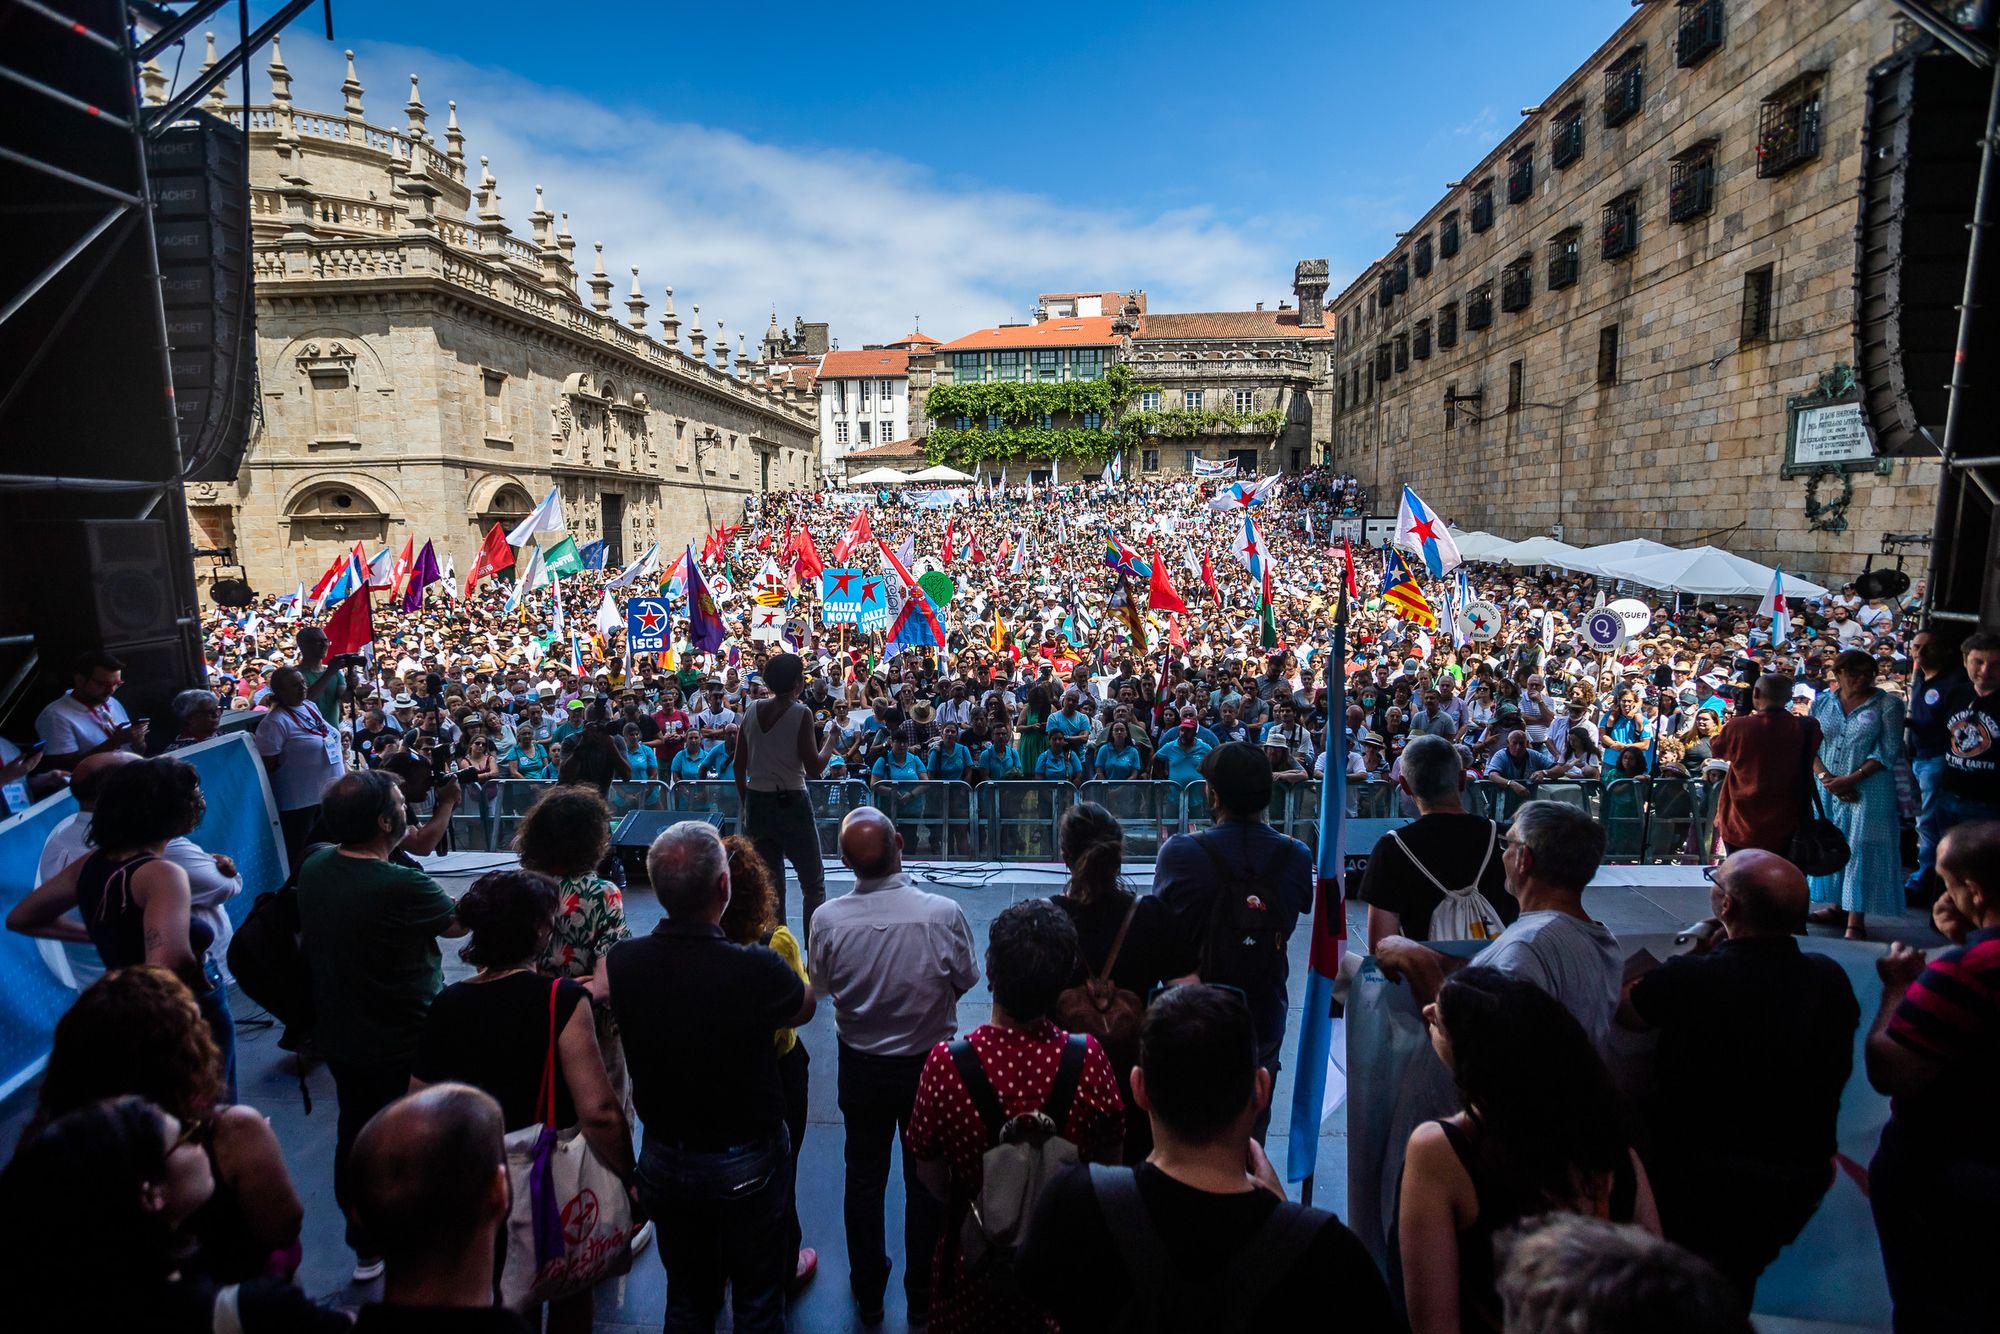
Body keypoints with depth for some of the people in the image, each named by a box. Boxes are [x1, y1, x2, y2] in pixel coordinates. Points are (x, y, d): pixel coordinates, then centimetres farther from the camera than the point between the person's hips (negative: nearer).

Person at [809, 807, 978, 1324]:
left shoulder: (827, 920, -23)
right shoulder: (944, 913, -27)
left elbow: (823, 987, -4)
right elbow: (965, 980, -10)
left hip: (861, 1066, 1)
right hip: (930, 1063, -1)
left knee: (864, 1176, 23)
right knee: (927, 1176, 21)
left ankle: (868, 1291, 41)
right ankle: (923, 1289, 40)